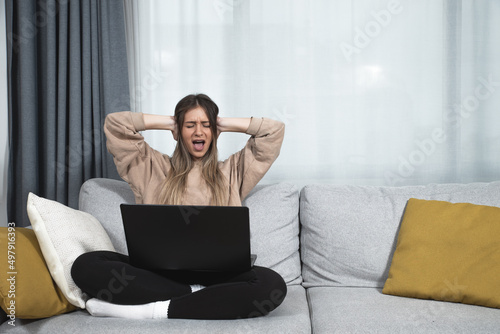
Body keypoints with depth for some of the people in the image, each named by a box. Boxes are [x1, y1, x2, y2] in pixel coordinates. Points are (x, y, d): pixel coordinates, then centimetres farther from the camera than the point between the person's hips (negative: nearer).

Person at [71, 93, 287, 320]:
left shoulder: (232, 171, 23)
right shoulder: (153, 168, 22)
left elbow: (274, 130, 20)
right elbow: (114, 123, 18)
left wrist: (225, 124, 23)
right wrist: (169, 122, 23)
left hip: (216, 274, 0)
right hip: (161, 270, 1)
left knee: (272, 284, -34)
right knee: (86, 265, -26)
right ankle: (193, 295, -24)